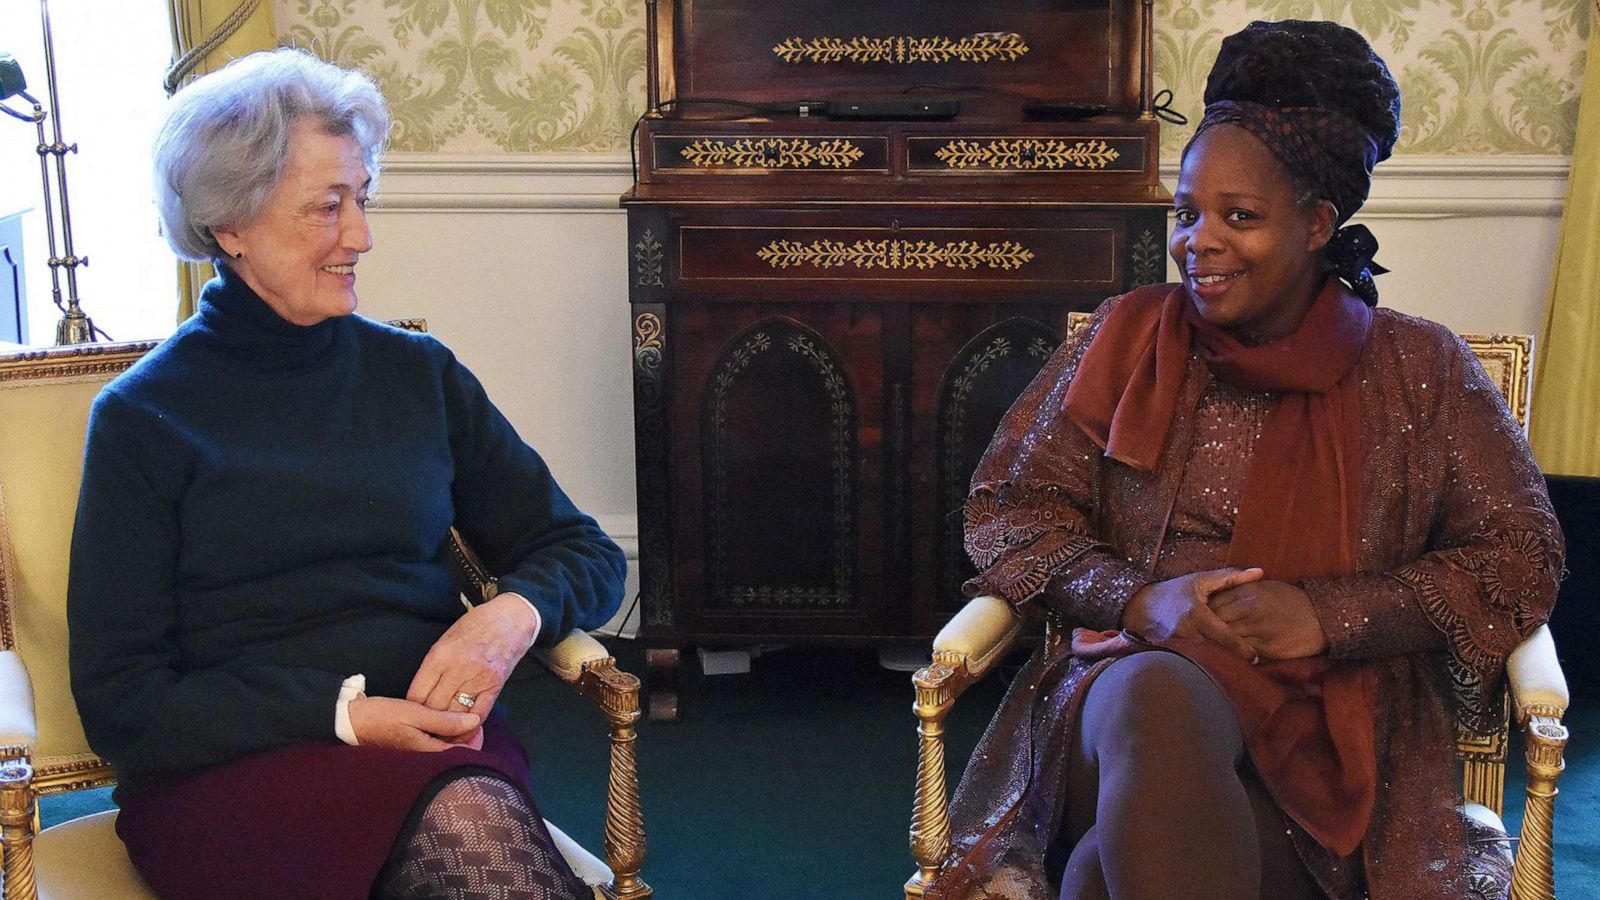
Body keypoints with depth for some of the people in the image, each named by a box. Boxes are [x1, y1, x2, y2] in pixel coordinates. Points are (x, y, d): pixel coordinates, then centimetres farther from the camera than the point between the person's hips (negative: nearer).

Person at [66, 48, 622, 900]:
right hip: (228, 771, -3)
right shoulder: (145, 417, 5)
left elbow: (587, 556, 16)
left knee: (474, 820, -35)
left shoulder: (418, 374, 14)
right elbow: (120, 702, 0)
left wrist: (514, 611, -8)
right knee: (462, 820, -36)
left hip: (437, 744, 3)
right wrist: (342, 715, -14)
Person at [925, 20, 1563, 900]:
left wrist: (1330, 615, -10)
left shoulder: (1418, 371, 8)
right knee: (1158, 695, -38)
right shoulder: (1129, 337, 11)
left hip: (1330, 734, -2)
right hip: (1123, 684, 2)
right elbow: (1007, 506, 9)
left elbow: (1518, 556, 5)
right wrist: (1137, 599, -10)